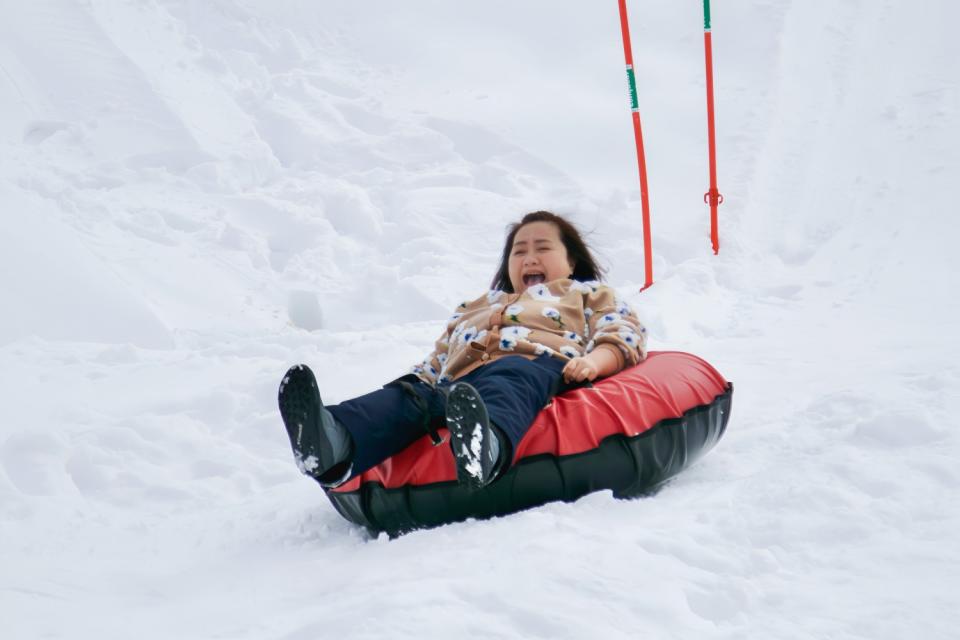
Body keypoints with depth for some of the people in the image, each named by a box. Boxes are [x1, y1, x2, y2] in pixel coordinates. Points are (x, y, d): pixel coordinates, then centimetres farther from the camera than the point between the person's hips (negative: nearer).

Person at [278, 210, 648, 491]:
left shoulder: (585, 294, 35)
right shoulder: (475, 309, 48)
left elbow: (624, 333, 16)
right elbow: (435, 364, 40)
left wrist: (594, 362, -8)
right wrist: (417, 380, 16)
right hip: (461, 380, 4)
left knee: (506, 384, -42)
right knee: (411, 394, -31)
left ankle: (487, 446, -76)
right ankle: (335, 442, -60)